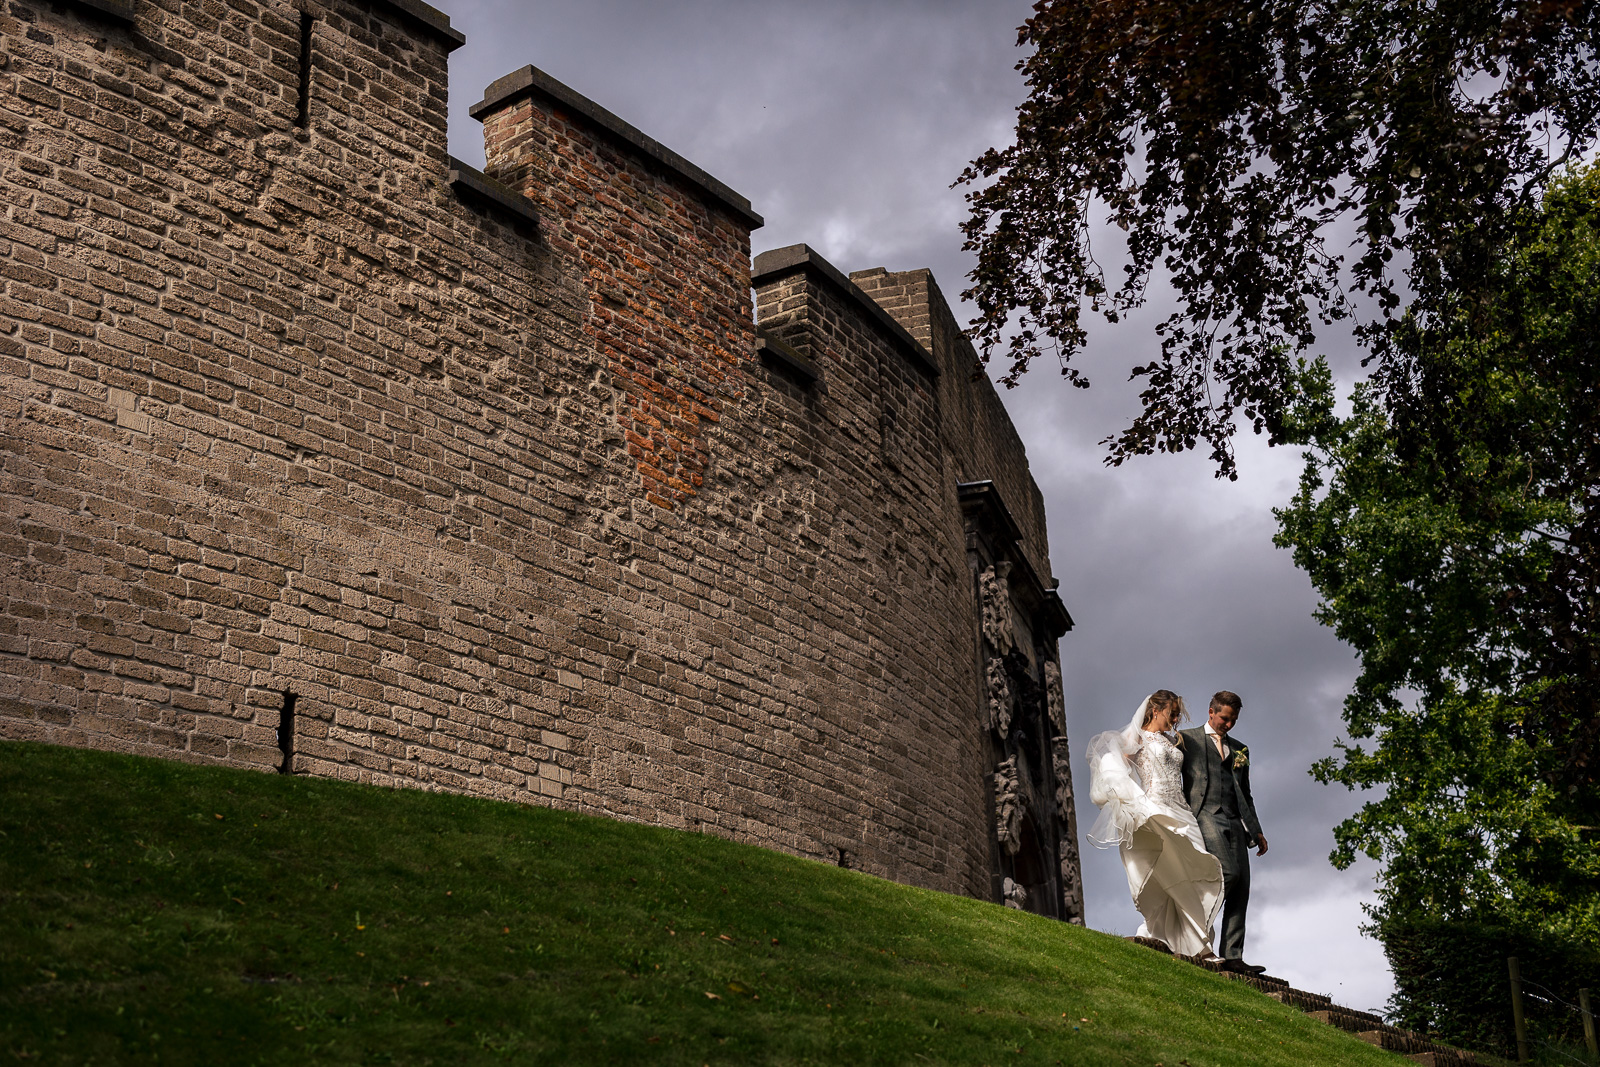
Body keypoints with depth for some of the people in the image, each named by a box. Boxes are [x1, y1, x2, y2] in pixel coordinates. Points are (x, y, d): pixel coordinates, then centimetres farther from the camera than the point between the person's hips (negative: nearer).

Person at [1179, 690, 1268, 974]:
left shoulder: (1240, 749, 25)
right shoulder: (1187, 739, 10)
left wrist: (1256, 831, 17)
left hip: (1234, 823, 5)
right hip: (1204, 815, -5)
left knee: (1241, 889, -6)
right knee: (1228, 873, -24)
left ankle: (1232, 957, -8)